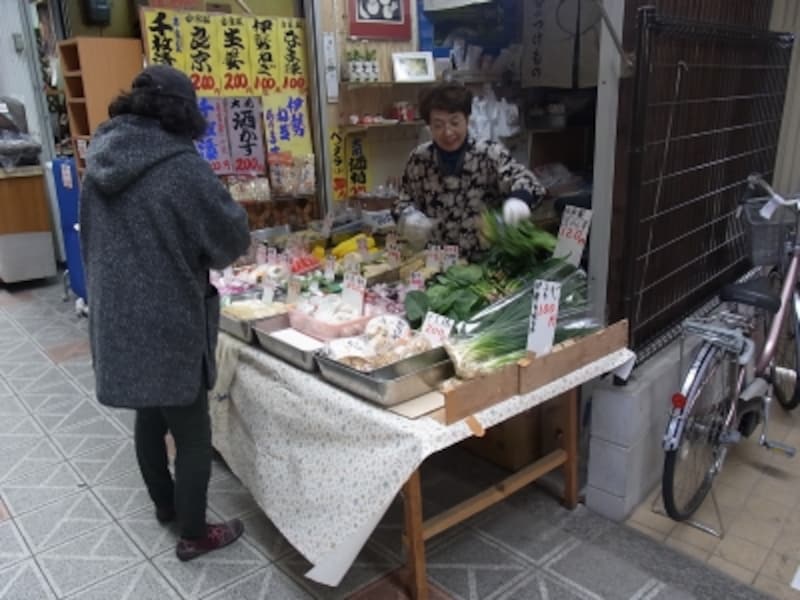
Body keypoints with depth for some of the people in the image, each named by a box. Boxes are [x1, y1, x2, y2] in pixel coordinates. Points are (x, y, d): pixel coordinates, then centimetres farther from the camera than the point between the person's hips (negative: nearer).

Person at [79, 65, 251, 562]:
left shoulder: (101, 162, 3)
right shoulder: (183, 167, -19)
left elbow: (93, 241, 12)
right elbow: (233, 241, -11)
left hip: (117, 318, 8)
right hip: (168, 323, -7)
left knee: (150, 416, 25)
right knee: (193, 434, 9)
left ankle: (165, 505, 45)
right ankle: (194, 535, 25)